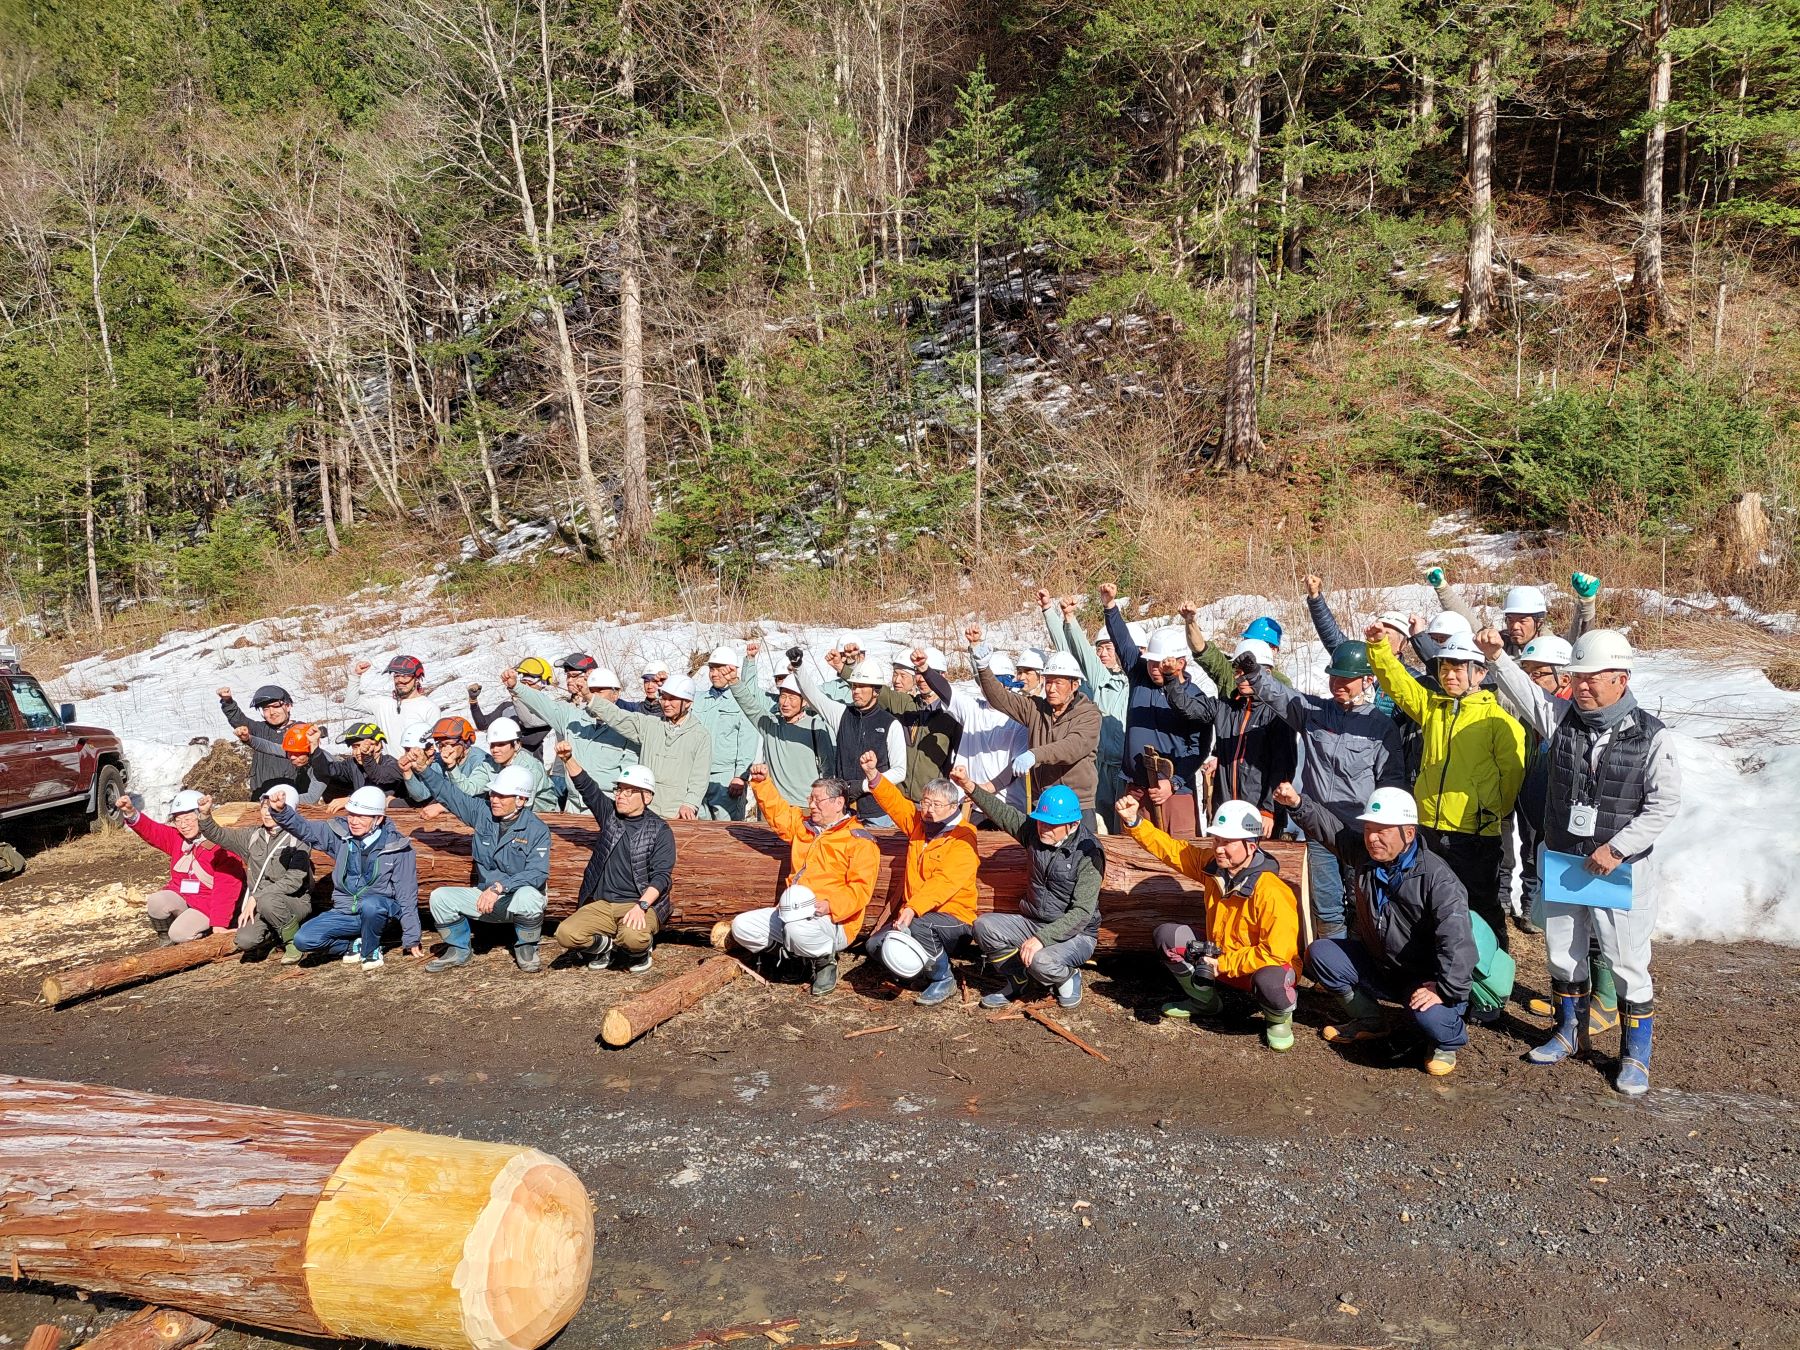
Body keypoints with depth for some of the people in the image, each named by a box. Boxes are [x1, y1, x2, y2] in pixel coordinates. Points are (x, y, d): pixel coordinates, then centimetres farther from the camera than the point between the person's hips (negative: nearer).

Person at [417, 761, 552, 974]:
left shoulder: (537, 829, -15)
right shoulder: (482, 813, -1)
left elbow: (538, 873, -25)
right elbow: (447, 792, 0)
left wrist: (500, 887, -34)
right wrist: (424, 768, -13)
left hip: (521, 895, -4)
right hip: (485, 896, 5)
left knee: (528, 896, -39)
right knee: (440, 897, -15)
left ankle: (526, 950, -8)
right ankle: (459, 951, 7)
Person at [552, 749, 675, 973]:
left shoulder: (660, 830, -2)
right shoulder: (610, 814, 12)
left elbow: (662, 875, -10)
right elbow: (586, 785, 2)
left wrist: (641, 906, -24)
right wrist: (568, 759, -14)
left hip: (641, 905, -4)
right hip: (601, 904, 4)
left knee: (632, 936, -37)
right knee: (566, 934, -23)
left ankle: (640, 953, 3)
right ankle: (602, 946, 11)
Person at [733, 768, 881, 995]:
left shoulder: (860, 840, -6)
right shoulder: (804, 826, 19)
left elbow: (861, 888, -16)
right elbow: (777, 812, 31)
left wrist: (831, 906, -30)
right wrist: (761, 782, 16)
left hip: (833, 921, -7)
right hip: (790, 914, 7)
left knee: (798, 930, -39)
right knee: (742, 926, -7)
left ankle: (826, 958, -6)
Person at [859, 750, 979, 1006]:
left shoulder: (963, 838, -16)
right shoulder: (918, 823, 9)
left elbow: (944, 882, -28)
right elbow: (894, 800, 10)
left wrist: (913, 908, -40)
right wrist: (873, 774, -9)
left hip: (955, 916, -8)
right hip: (914, 912, 8)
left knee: (919, 927, -37)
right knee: (876, 945, -8)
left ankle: (943, 979, -12)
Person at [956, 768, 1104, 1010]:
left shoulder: (1088, 853, -21)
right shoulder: (1035, 830, -3)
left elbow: (1082, 912, -26)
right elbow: (1003, 813, 3)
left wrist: (1042, 938, -34)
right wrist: (969, 786, -12)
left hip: (1075, 933, -6)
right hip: (1034, 923, 6)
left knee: (1041, 962, -35)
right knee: (984, 926, -14)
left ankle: (1068, 977, 2)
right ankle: (1017, 980, 7)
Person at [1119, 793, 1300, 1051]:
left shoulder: (1271, 893, -30)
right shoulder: (1211, 865, -10)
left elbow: (1276, 953, -31)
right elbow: (1169, 848, -6)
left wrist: (1223, 964, -25)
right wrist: (1133, 822, -21)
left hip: (1263, 967, -6)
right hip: (1219, 962, 7)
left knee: (1269, 981, -41)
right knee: (1167, 936, -6)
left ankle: (1279, 1019, -2)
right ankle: (1206, 1002, 16)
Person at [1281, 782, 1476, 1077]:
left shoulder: (1437, 878, -25)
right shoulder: (1364, 852, -4)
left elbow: (1457, 941, -33)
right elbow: (1327, 826, -3)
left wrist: (1445, 990, -38)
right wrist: (1298, 804, -22)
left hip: (1423, 979, -7)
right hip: (1376, 965, 7)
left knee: (1429, 1017, -35)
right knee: (1320, 953, -6)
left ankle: (1448, 1040, 6)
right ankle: (1369, 1020, 11)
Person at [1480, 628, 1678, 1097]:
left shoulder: (1651, 736, -11)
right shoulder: (1562, 718, -1)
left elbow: (1664, 803, -12)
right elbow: (1522, 688, -8)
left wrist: (1618, 848, -18)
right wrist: (1496, 655, -27)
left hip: (1620, 870, -4)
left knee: (1628, 965, 3)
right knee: (1562, 955, 17)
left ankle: (1636, 1054, 21)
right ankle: (1570, 1032, 37)